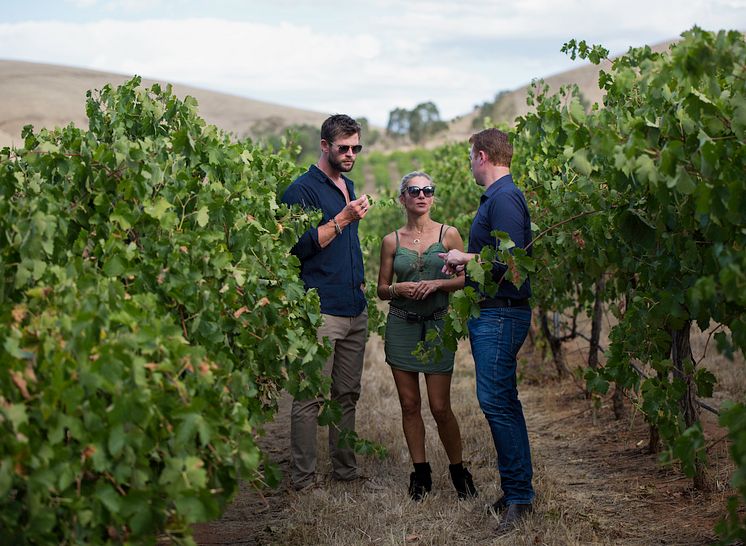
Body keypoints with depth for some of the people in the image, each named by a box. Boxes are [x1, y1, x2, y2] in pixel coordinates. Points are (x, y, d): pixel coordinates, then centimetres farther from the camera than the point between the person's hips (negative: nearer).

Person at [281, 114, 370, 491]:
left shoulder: (348, 187, 18)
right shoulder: (303, 189, -8)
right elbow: (300, 246, -16)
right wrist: (343, 219, -18)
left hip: (354, 310, 8)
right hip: (320, 311, -8)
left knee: (347, 395, 13)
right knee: (311, 398, -5)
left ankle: (345, 469, 22)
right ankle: (303, 479, 1)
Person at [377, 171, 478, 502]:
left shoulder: (448, 235, 1)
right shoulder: (392, 241, 5)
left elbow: (466, 278, 1)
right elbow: (381, 289, 9)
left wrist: (437, 283, -14)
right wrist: (398, 289, -11)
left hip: (437, 325, -2)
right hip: (401, 325, 2)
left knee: (441, 408, -4)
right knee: (409, 405, 5)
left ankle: (458, 470, 15)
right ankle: (421, 472, 18)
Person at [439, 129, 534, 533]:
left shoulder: (503, 199, -14)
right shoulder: (496, 197, 18)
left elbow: (509, 259, -22)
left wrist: (465, 258, -11)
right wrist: (464, 265, 17)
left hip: (501, 314, -11)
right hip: (491, 312, 11)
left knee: (496, 401, -12)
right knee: (502, 402, 12)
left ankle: (518, 494, -6)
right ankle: (516, 491, 19)